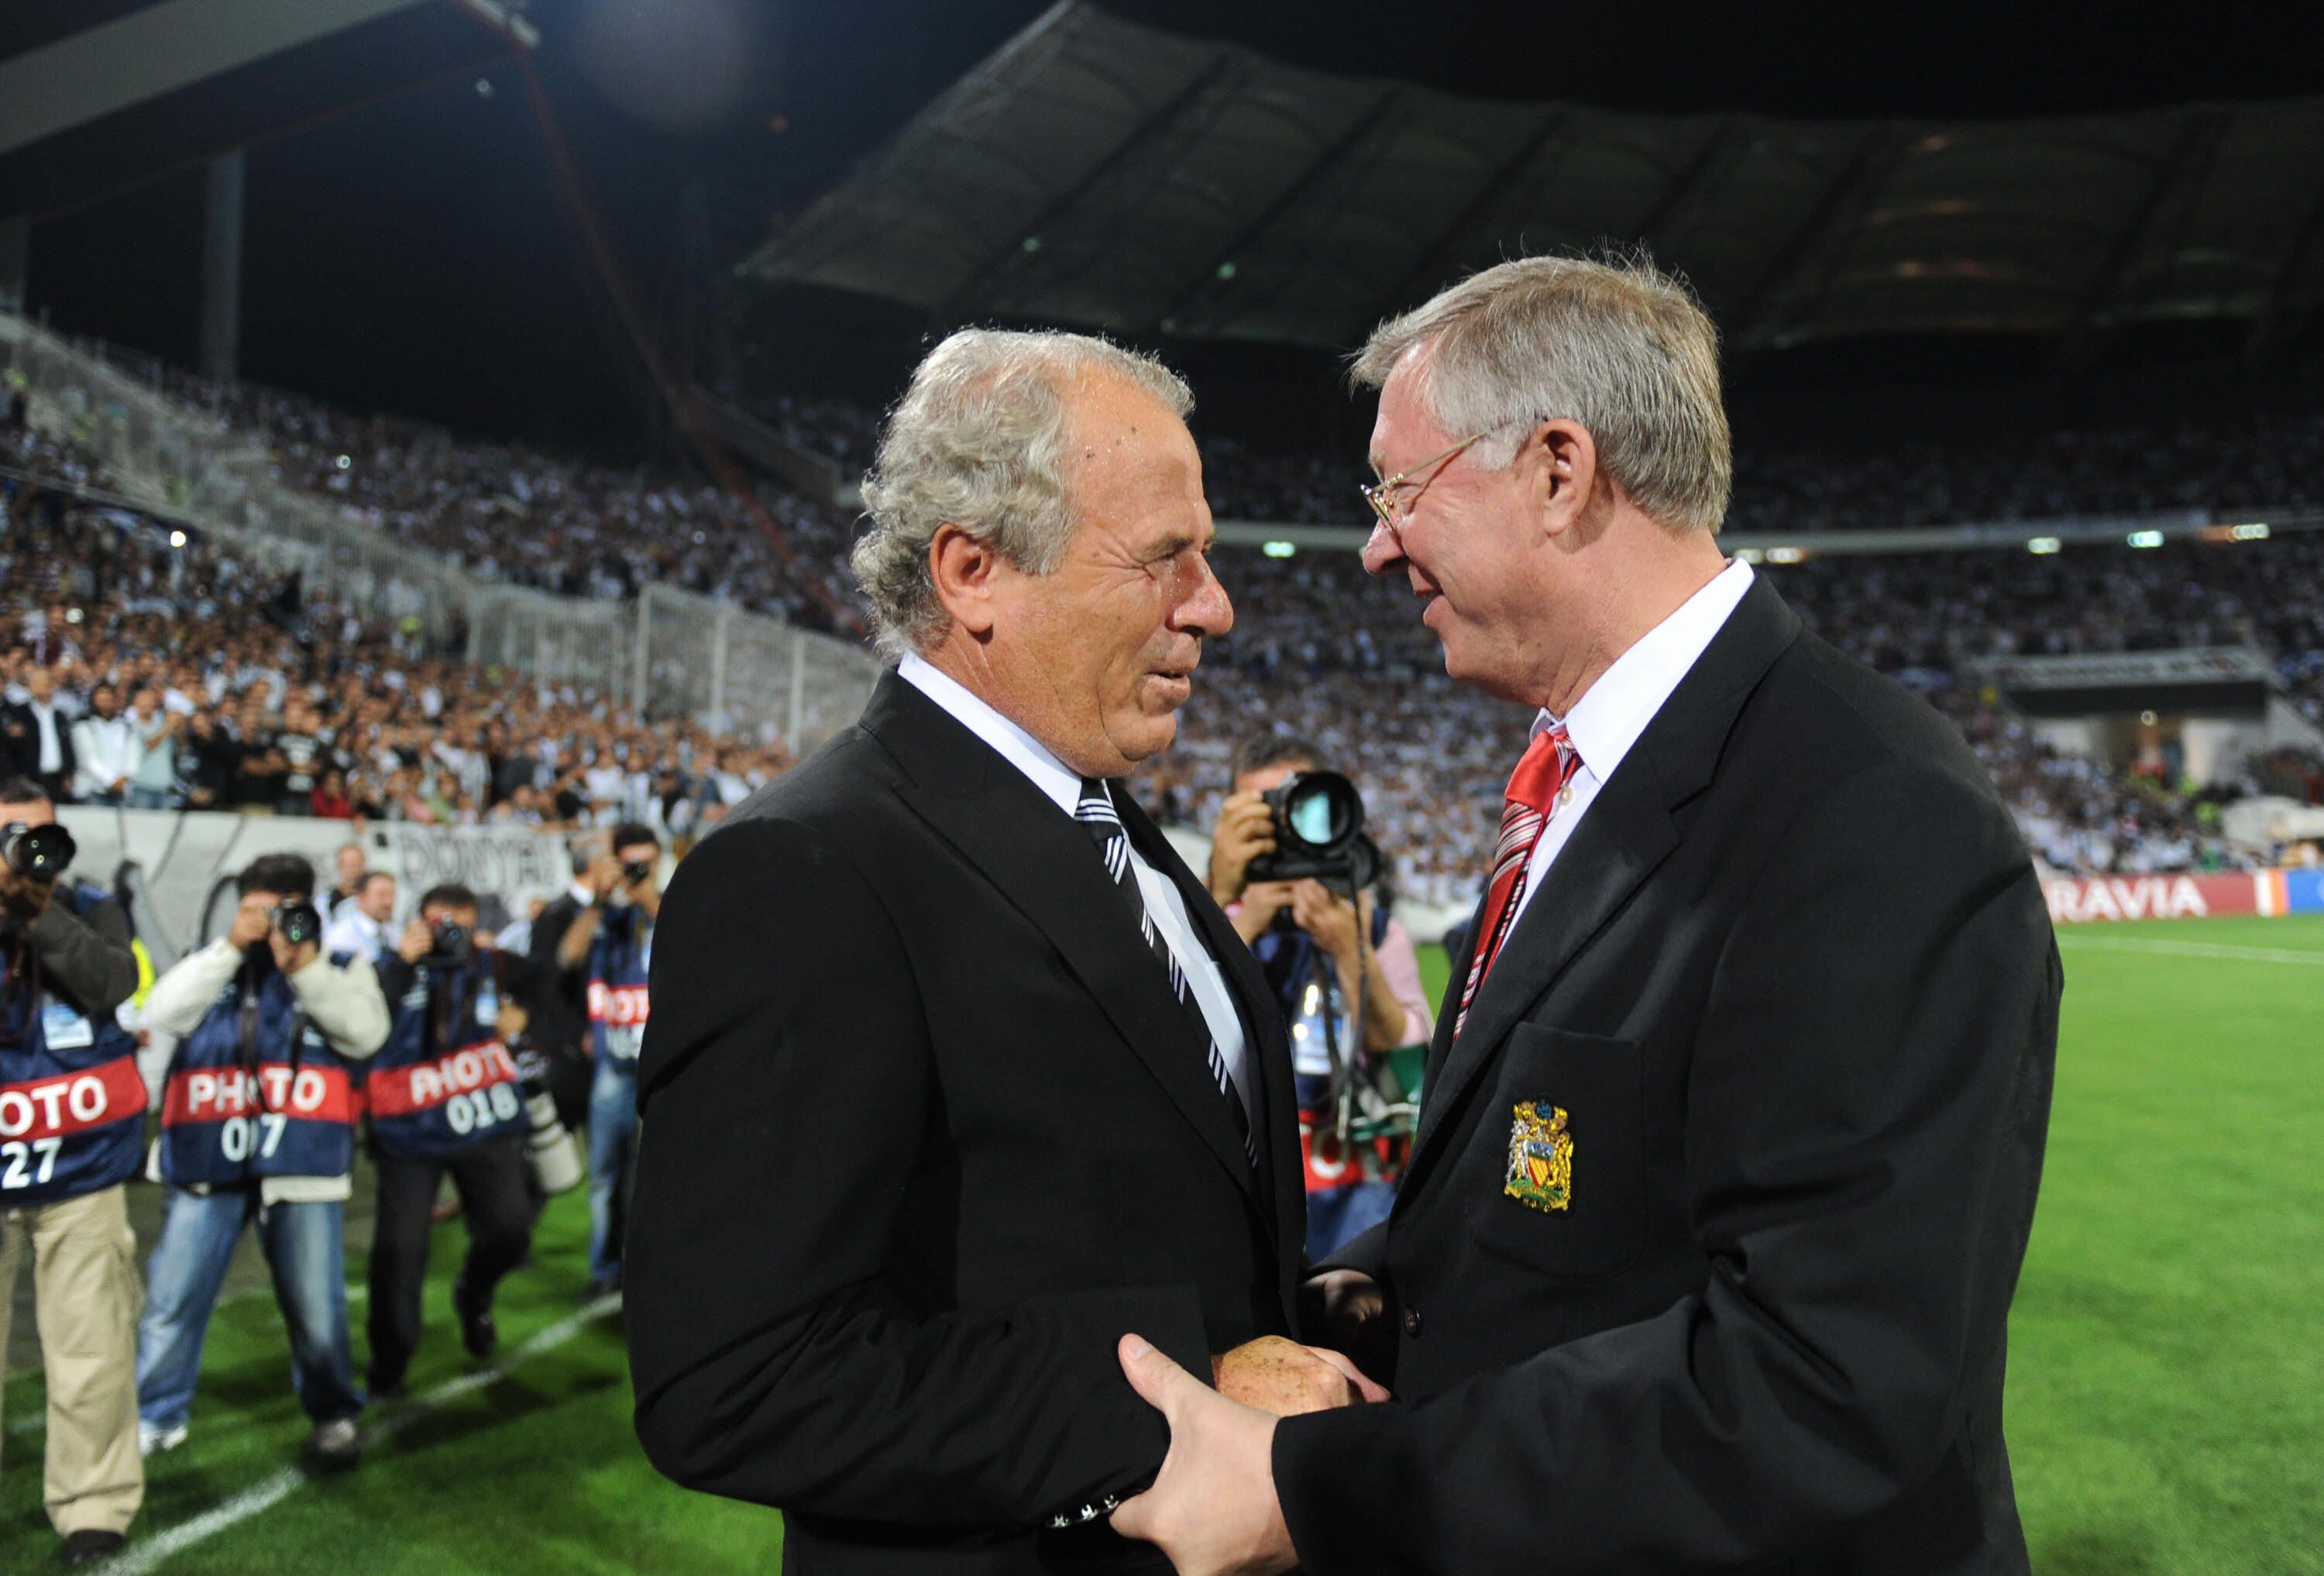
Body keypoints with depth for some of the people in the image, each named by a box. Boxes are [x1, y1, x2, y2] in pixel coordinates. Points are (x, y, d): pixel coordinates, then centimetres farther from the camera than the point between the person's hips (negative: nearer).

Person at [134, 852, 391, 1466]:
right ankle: (156, 1417, 24)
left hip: (302, 1165, -1)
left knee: (316, 1306, 3)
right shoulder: (212, 966, 13)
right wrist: (230, 948, -12)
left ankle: (334, 1415, 21)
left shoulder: (342, 971, 9)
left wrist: (305, 966, -17)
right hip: (207, 1162, 2)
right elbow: (162, 1013, -6)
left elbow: (366, 1031, -9)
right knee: (172, 1299, 6)